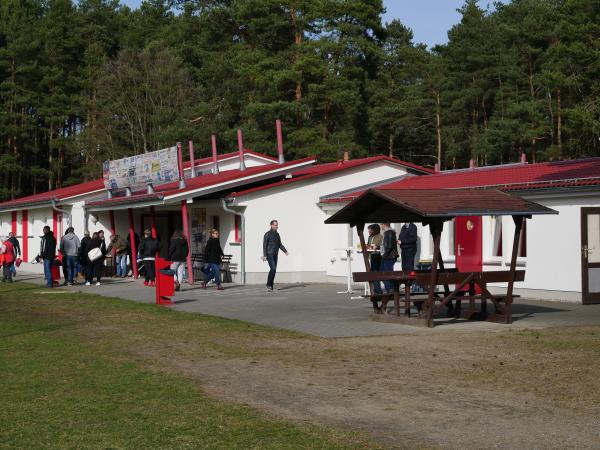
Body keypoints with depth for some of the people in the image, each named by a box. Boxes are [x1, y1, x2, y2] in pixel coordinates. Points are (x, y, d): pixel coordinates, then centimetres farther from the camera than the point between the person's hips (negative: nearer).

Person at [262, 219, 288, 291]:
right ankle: (268, 284, -7)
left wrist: (285, 251, -2)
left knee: (274, 270, 5)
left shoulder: (277, 234, 11)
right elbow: (264, 245, -13)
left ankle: (271, 285, 12)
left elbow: (280, 244, 14)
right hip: (269, 255, -7)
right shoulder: (267, 234, -11)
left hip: (275, 255, 7)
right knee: (273, 269, -18)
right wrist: (264, 256, -19)